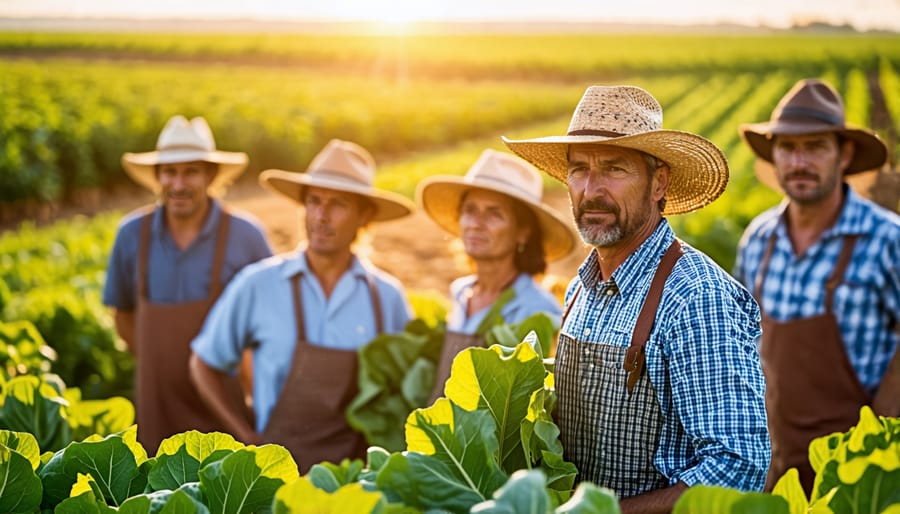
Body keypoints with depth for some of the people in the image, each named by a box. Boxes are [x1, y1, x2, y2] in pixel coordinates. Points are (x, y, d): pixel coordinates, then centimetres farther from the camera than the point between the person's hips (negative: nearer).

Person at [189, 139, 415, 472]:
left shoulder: (387, 297, 4)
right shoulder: (259, 285, -2)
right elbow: (204, 365, 8)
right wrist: (249, 437, 1)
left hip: (359, 470, 1)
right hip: (280, 465, -1)